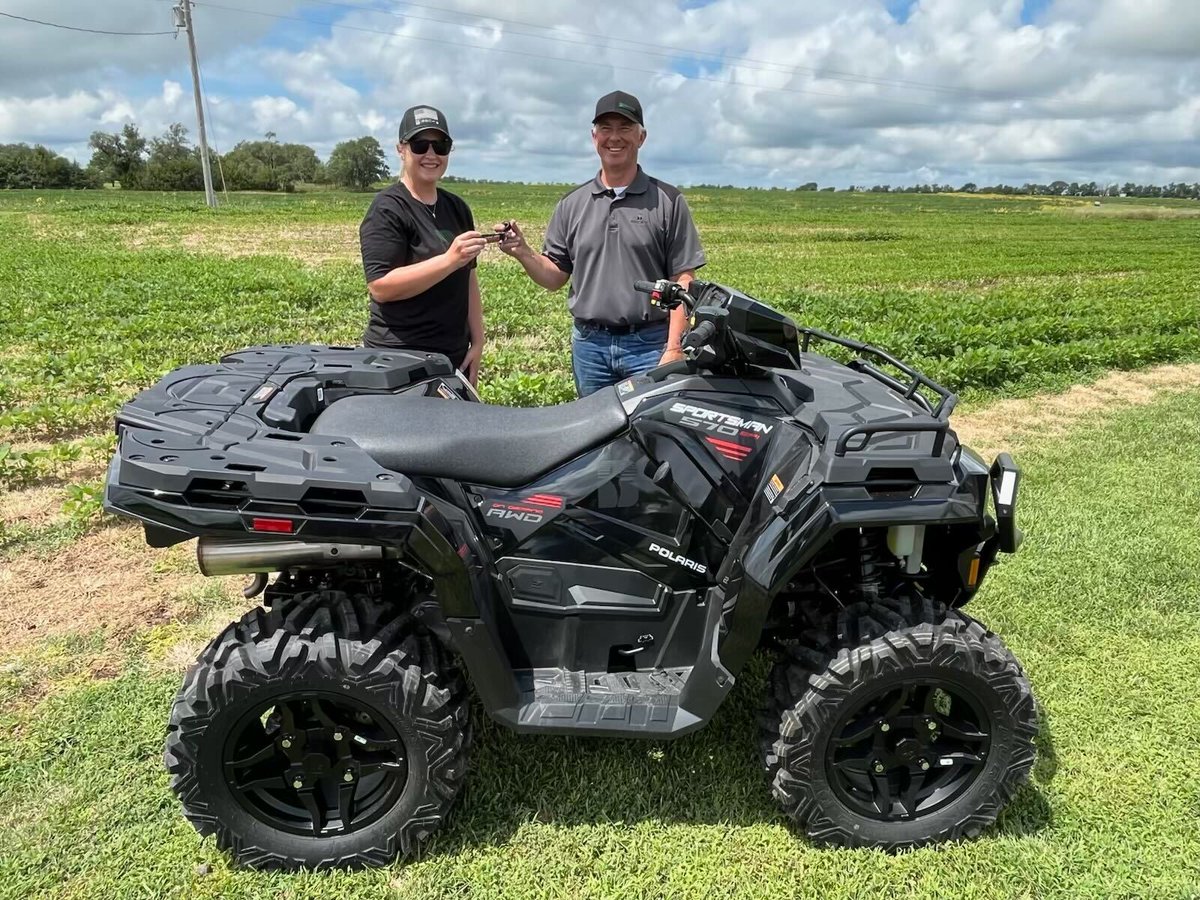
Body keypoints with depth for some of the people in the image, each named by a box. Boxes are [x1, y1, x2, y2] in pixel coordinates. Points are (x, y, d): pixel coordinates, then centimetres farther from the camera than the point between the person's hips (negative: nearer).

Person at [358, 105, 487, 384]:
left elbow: (468, 280, 13)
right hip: (400, 360, -6)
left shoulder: (457, 208, 13)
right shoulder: (388, 209, -8)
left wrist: (477, 343, 5)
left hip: (455, 358, 7)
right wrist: (450, 260, -27)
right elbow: (380, 286, -19)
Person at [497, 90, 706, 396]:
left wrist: (674, 348, -11)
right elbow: (556, 277, 11)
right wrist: (522, 253, -8)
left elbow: (683, 282, -3)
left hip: (650, 345, -3)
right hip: (589, 345, 3)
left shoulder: (667, 201, 2)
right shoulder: (571, 205, 11)